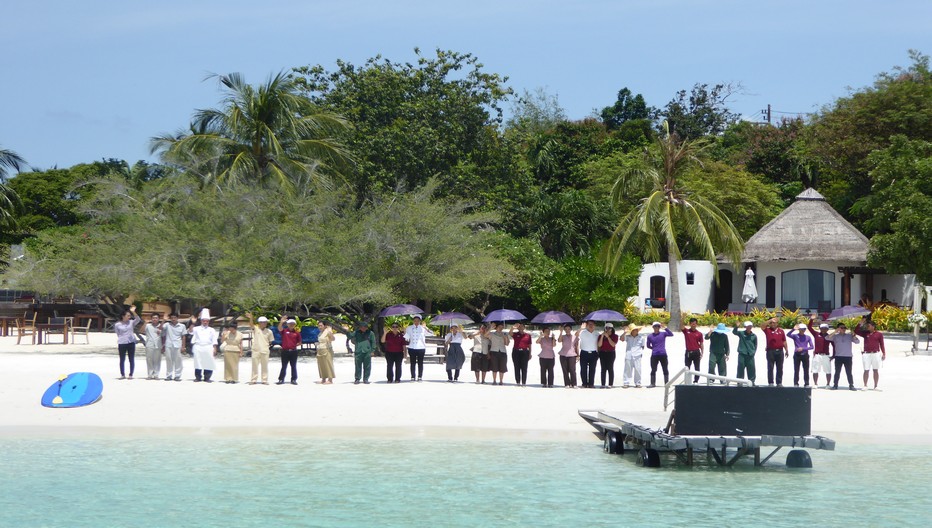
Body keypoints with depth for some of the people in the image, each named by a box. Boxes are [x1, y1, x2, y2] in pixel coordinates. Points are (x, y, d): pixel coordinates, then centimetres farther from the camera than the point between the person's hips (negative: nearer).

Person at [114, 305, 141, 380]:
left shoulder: (131, 322, 5)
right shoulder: (117, 325, 3)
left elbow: (138, 320, -13)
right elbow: (117, 335, 7)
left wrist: (133, 312, -22)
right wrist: (117, 345, 4)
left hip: (131, 342, 1)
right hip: (122, 343, -1)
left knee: (131, 359, 2)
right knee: (122, 360, 3)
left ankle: (131, 374, 8)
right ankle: (122, 375, 11)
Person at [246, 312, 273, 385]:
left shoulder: (269, 331, 5)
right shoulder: (256, 329, 0)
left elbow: (271, 341, 14)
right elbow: (251, 324, -21)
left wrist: (269, 346, 0)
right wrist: (251, 318, -38)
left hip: (265, 351, 1)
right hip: (256, 350, -1)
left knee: (265, 366, 5)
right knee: (255, 366, 4)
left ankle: (265, 380, 10)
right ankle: (253, 380, 10)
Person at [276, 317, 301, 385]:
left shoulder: (297, 333, 5)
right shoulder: (284, 331, 1)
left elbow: (299, 342, 12)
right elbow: (279, 328, -21)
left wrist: (295, 345, -4)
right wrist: (281, 322, -36)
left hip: (293, 351, 1)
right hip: (285, 351, -1)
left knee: (294, 366, 5)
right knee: (284, 366, 4)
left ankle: (294, 379, 12)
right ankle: (281, 379, 8)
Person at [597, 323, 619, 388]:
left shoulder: (615, 336, 4)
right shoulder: (601, 336, 9)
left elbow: (613, 344, -10)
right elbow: (599, 345, -3)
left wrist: (608, 337, -14)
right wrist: (602, 336, -11)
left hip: (611, 353, -2)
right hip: (602, 353, 2)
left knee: (610, 368, -7)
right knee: (603, 369, -2)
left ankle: (611, 384, -7)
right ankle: (603, 384, -3)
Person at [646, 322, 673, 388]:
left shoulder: (663, 334, 3)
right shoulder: (650, 336, 6)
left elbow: (671, 334, -14)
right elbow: (648, 345, 18)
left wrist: (665, 328, -20)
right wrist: (654, 348, 8)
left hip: (663, 355, -1)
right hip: (654, 355, 1)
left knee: (665, 370, 2)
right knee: (653, 370, 3)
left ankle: (666, 383, 8)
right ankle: (652, 383, 8)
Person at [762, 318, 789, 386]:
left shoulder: (781, 331, 10)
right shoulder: (768, 330, 4)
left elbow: (784, 341, 12)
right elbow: (762, 327, -15)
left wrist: (787, 350, 10)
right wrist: (769, 321, -13)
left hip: (780, 351, 2)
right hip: (770, 351, -2)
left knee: (780, 368, 5)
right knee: (770, 368, 0)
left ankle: (779, 382, 11)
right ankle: (770, 382, 3)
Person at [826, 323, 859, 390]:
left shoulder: (849, 336, 9)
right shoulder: (835, 336, 6)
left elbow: (857, 341, 2)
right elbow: (827, 338, -7)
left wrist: (854, 336, -18)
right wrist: (835, 332, -15)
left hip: (848, 356, 0)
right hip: (838, 357, 0)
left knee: (849, 372, 1)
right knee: (837, 372, 4)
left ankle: (851, 385, 3)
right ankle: (835, 385, 9)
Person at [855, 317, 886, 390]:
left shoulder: (879, 334, 6)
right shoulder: (865, 333, 11)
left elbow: (882, 345, 6)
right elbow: (856, 331, 6)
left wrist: (884, 354, -1)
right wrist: (860, 323, 0)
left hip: (876, 354, -1)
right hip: (866, 354, 1)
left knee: (876, 370, 3)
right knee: (866, 370, 0)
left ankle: (875, 386, 7)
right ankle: (865, 386, 3)